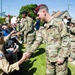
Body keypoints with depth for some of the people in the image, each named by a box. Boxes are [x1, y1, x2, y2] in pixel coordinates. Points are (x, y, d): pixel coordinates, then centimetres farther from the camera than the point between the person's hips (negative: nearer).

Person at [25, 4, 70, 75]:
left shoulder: (58, 22, -13)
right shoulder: (42, 28, 6)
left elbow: (66, 40, -15)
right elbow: (37, 41, 7)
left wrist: (62, 56, -17)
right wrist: (29, 52, -3)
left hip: (60, 57, -6)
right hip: (49, 57, 6)